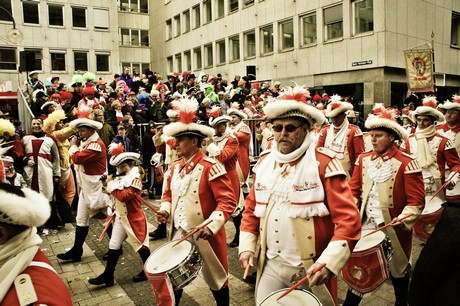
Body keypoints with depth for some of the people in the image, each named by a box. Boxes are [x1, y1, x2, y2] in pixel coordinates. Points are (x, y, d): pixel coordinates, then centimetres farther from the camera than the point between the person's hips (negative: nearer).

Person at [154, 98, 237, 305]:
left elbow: (228, 200, -20)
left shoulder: (210, 167, -18)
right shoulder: (175, 166, 5)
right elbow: (169, 194, 15)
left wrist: (212, 224, -31)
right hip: (179, 232, 6)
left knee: (215, 279, 14)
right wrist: (165, 210, -5)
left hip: (205, 234, -6)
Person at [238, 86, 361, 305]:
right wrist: (247, 246, 3)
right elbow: (251, 209, 11)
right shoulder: (264, 162, 3)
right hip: (270, 267, 4)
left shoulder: (324, 164, -12)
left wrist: (329, 261, -26)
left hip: (311, 271, -3)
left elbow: (348, 219, -17)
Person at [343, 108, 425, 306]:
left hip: (394, 229, -3)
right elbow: (354, 190, 5)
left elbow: (416, 200, -13)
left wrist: (404, 218, -29)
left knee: (398, 269, 18)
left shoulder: (407, 163, -13)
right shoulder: (363, 159, 2)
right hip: (365, 226, 3)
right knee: (359, 268, 8)